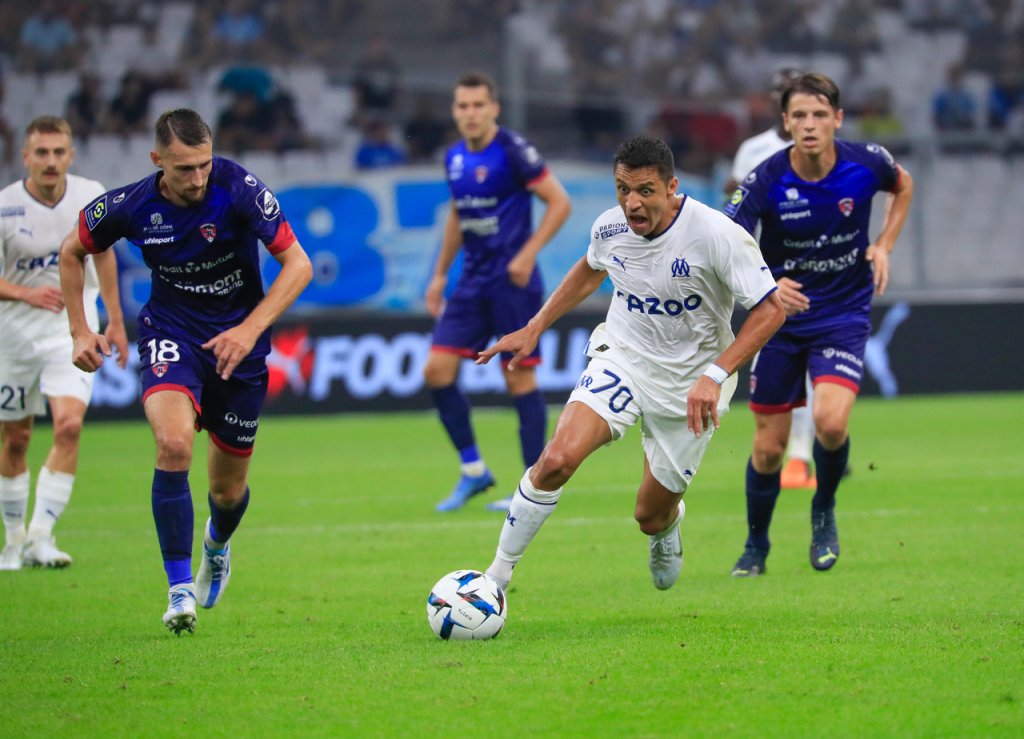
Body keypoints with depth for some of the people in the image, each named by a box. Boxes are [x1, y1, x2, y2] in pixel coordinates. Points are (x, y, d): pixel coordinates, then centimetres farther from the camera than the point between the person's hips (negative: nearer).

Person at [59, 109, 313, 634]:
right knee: (174, 444, -29)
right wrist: (80, 331, 1)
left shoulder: (239, 190, -21)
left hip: (237, 339, 0)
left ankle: (217, 547, 48)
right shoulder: (130, 206, -14)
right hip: (171, 332, 0)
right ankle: (180, 590, -18)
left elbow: (298, 265, -19)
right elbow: (72, 253, 6)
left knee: (228, 488, 8)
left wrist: (250, 330, -29)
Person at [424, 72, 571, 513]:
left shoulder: (512, 151, -12)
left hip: (512, 282, -7)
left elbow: (559, 202, -12)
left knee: (519, 378, -3)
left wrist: (527, 254, -19)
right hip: (472, 282, 7)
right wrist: (440, 273, 21)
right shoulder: (455, 158, 10)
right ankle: (473, 470, 10)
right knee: (437, 369, -2)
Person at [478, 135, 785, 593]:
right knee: (557, 459, -26)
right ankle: (497, 576, -12)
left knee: (650, 518, 9)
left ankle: (669, 523, 51)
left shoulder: (716, 235, -25)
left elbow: (771, 309, -20)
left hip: (689, 387, -2)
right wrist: (533, 329, 13)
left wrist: (715, 376, -30)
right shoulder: (610, 228, -9)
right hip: (621, 357, 2)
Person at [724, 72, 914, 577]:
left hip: (844, 314, 0)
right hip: (781, 317, 0)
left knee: (831, 422, -23)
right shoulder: (765, 181, -18)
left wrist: (884, 245, 0)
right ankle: (755, 546, 29)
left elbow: (903, 185, 13)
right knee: (769, 447, 3)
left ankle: (824, 511, 8)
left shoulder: (866, 164, -12)